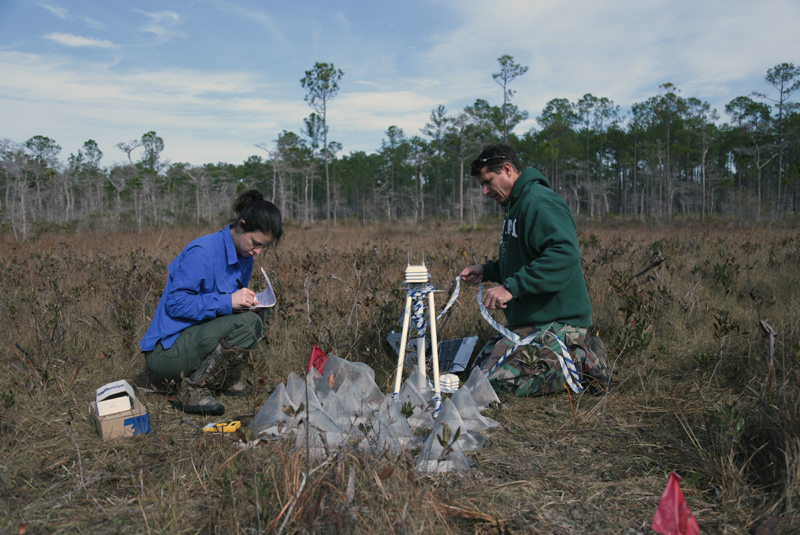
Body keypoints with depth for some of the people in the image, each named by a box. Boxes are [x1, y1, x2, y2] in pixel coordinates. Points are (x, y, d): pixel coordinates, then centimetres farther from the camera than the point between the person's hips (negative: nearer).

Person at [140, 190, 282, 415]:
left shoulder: (244, 257, 7)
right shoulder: (202, 252, -20)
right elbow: (175, 303, -23)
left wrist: (247, 300, -6)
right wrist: (227, 301, -28)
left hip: (199, 336, 9)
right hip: (166, 351, -9)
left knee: (259, 312, -1)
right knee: (247, 322, -26)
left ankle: (223, 379, 5)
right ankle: (192, 391, -16)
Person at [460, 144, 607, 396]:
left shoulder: (539, 202, -17)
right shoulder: (515, 205, 18)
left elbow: (565, 254, -33)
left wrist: (512, 286, -34)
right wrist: (487, 270, 13)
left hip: (556, 321, -11)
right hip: (527, 319, 11)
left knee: (501, 380, -19)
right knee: (481, 366, 10)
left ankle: (582, 359, -2)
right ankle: (572, 350, 14)